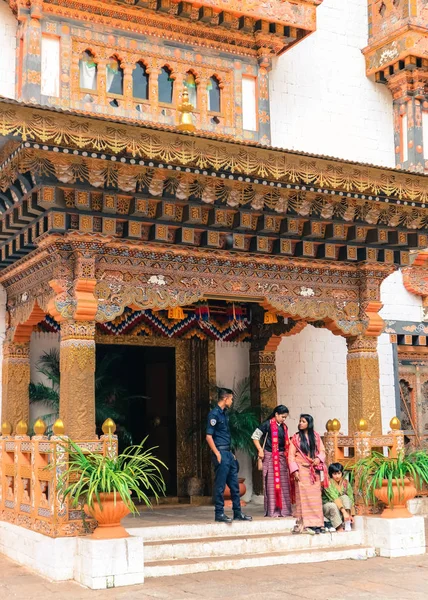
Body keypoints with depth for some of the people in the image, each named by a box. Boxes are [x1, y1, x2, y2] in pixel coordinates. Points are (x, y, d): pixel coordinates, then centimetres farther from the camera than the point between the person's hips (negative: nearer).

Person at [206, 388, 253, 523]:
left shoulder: (224, 413, 16)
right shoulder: (214, 414, -11)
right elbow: (209, 436, -15)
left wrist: (231, 453, 17)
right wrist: (217, 454, -18)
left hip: (228, 453, 9)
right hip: (220, 453, -9)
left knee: (234, 485, 11)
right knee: (220, 485, -4)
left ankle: (237, 513, 17)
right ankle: (219, 513, 3)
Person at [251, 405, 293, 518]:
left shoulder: (284, 427, 13)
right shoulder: (268, 424, -6)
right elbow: (255, 436, -5)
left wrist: (287, 455, 12)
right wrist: (260, 450, -11)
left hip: (282, 457, 6)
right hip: (270, 457, -6)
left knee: (283, 483, 5)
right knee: (272, 483, -3)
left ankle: (283, 509, 12)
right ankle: (272, 511, 1)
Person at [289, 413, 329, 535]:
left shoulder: (316, 436, 9)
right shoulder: (296, 438, 4)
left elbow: (322, 451, 9)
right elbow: (291, 455, 0)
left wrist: (318, 458, -13)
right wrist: (294, 470, -11)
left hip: (314, 470, 2)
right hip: (302, 469, -2)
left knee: (315, 496, 1)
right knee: (303, 496, -6)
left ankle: (317, 523, 5)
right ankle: (305, 524, -5)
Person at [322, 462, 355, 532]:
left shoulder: (345, 483, -6)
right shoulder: (328, 483, -20)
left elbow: (350, 499, -5)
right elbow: (334, 498, -31)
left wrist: (351, 515, -12)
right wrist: (344, 512, -41)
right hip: (327, 506, -4)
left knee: (345, 497, -26)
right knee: (333, 505, -37)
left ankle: (347, 525, -31)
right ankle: (339, 528, -36)